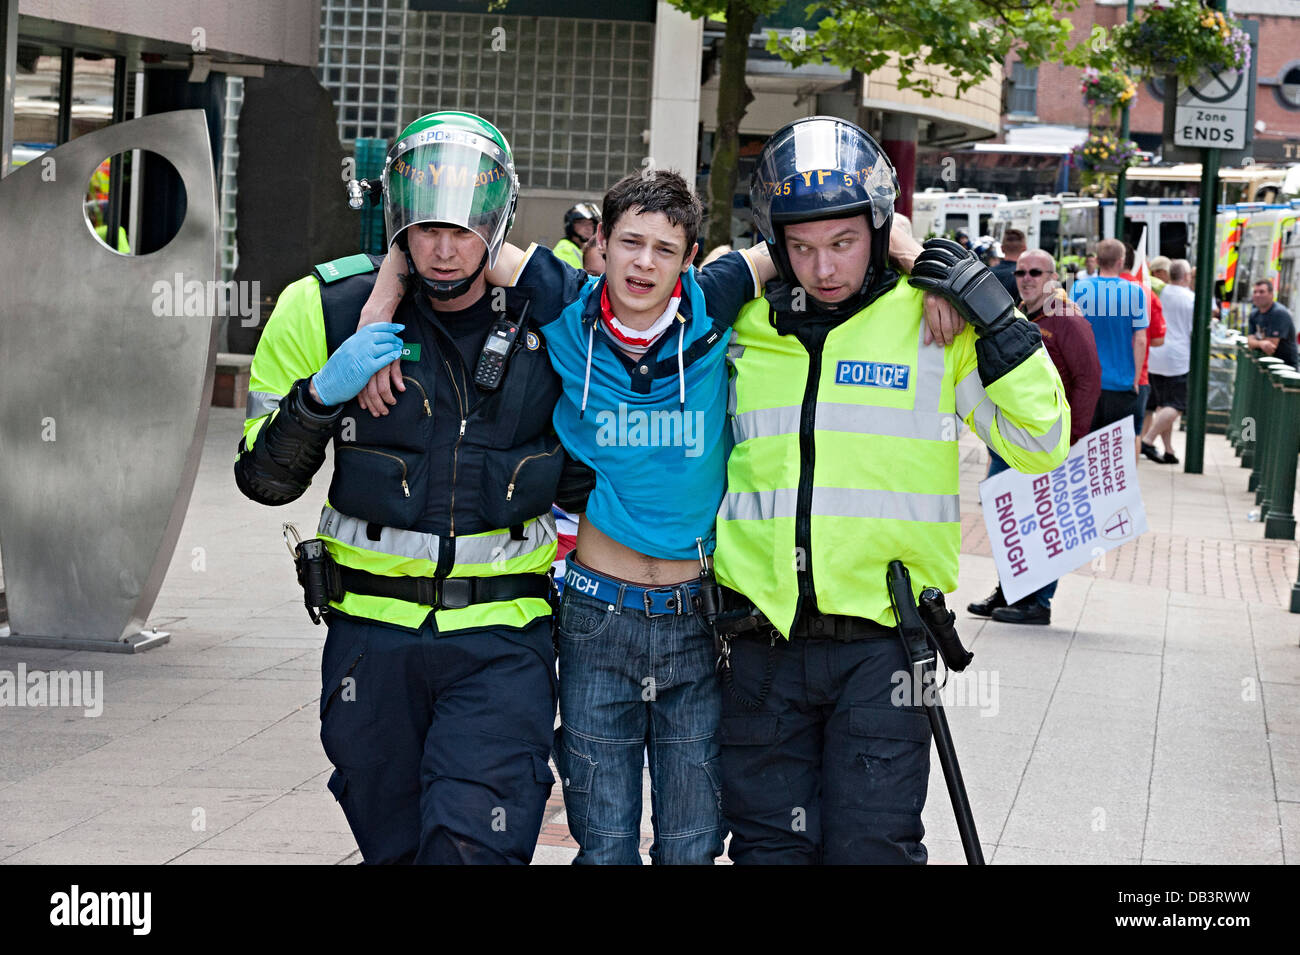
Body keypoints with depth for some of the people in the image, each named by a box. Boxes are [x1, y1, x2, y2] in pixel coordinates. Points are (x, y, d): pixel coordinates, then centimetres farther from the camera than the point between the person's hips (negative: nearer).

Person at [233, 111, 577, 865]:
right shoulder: (332, 311, -1)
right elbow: (265, 478, 2)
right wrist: (322, 395, -14)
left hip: (502, 641, -1)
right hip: (374, 637, 1)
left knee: (473, 845, -17)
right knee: (394, 848, 10)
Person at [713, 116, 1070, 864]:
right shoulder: (746, 326, 7)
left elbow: (1040, 444, 0)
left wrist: (1000, 324, -10)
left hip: (881, 642, -3)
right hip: (763, 641, 3)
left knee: (870, 845, -5)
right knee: (771, 847, 7)